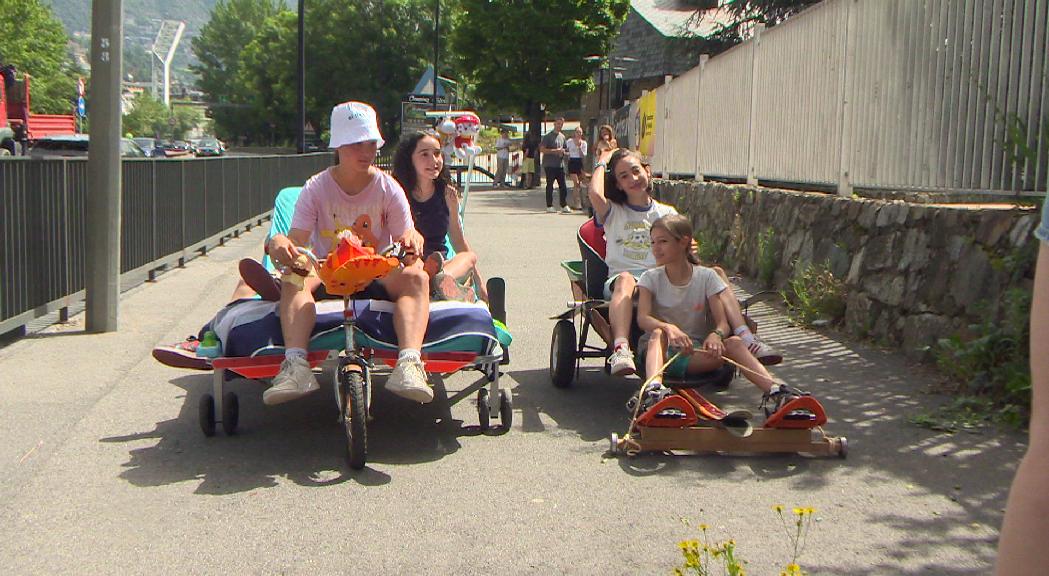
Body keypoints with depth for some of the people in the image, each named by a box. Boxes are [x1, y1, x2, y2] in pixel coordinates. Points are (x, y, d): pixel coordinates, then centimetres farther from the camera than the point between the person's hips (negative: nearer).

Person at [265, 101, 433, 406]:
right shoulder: (316, 188, -2)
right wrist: (278, 243, -36)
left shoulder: (388, 188, -1)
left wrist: (412, 239, -32)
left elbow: (406, 238, -6)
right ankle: (296, 365, -49)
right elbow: (296, 239, -10)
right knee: (295, 279, -32)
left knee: (416, 276, -31)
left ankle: (409, 363, -51)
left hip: (378, 278, 0)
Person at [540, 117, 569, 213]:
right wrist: (555, 151, -16)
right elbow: (542, 149, -11)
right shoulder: (548, 136, -4)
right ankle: (549, 206, 5)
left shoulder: (562, 137, 16)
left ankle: (564, 206, 3)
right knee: (550, 185, 0)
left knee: (562, 185, 1)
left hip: (560, 165, 6)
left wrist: (563, 152, 4)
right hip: (550, 165, -6)